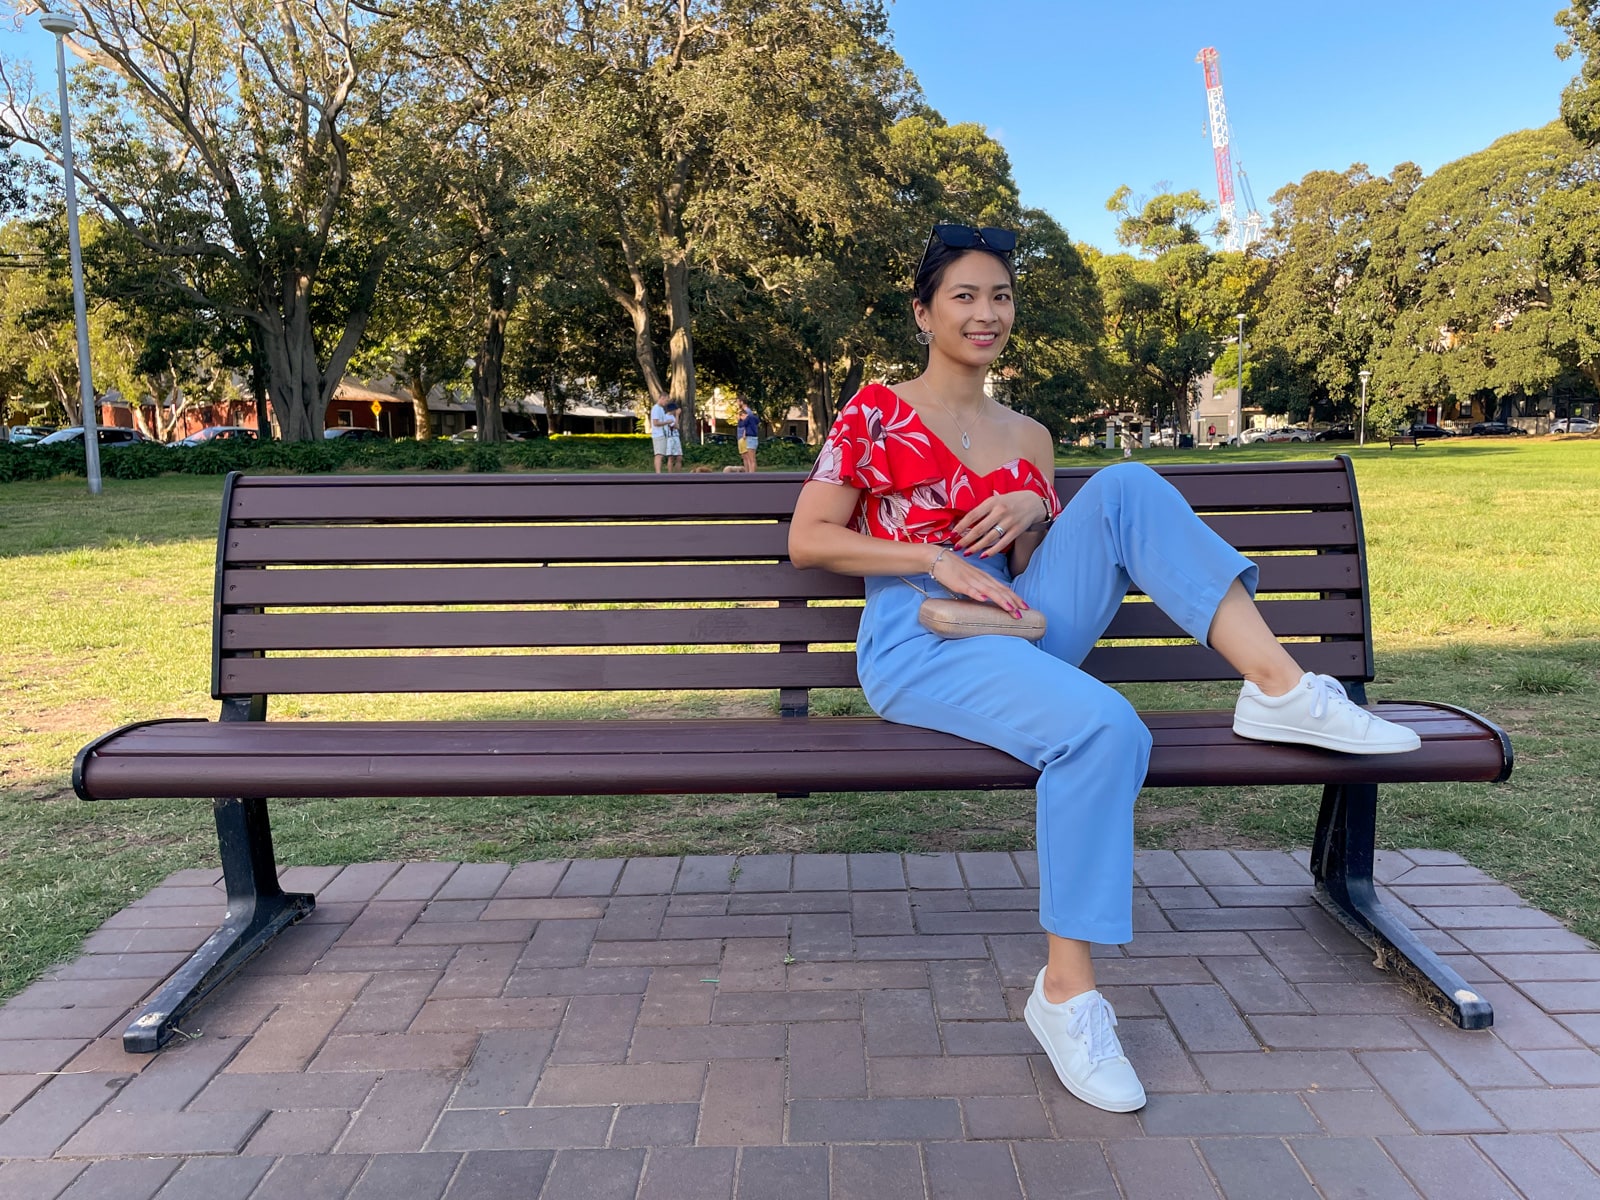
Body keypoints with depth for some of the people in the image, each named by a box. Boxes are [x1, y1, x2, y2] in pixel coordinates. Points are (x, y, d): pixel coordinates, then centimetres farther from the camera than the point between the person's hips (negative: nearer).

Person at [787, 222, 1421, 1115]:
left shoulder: (1029, 437, 19)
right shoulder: (877, 412, 4)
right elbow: (807, 541, -4)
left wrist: (1034, 515, -4)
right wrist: (937, 557, -14)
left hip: (1018, 632, 5)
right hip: (917, 649, -5)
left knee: (1127, 486, -17)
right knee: (1104, 726, -33)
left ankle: (1278, 688, -24)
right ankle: (1066, 992, -21)